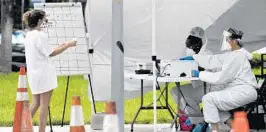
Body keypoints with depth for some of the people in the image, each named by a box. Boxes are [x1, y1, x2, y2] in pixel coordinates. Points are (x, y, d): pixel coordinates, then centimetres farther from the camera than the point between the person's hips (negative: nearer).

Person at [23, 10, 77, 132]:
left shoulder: (29, 35, 10)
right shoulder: (40, 36, -18)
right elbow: (50, 53, -12)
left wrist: (61, 47, 17)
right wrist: (68, 45, -6)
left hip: (34, 74, 9)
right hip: (43, 73, -9)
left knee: (36, 103, 17)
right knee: (44, 104, -1)